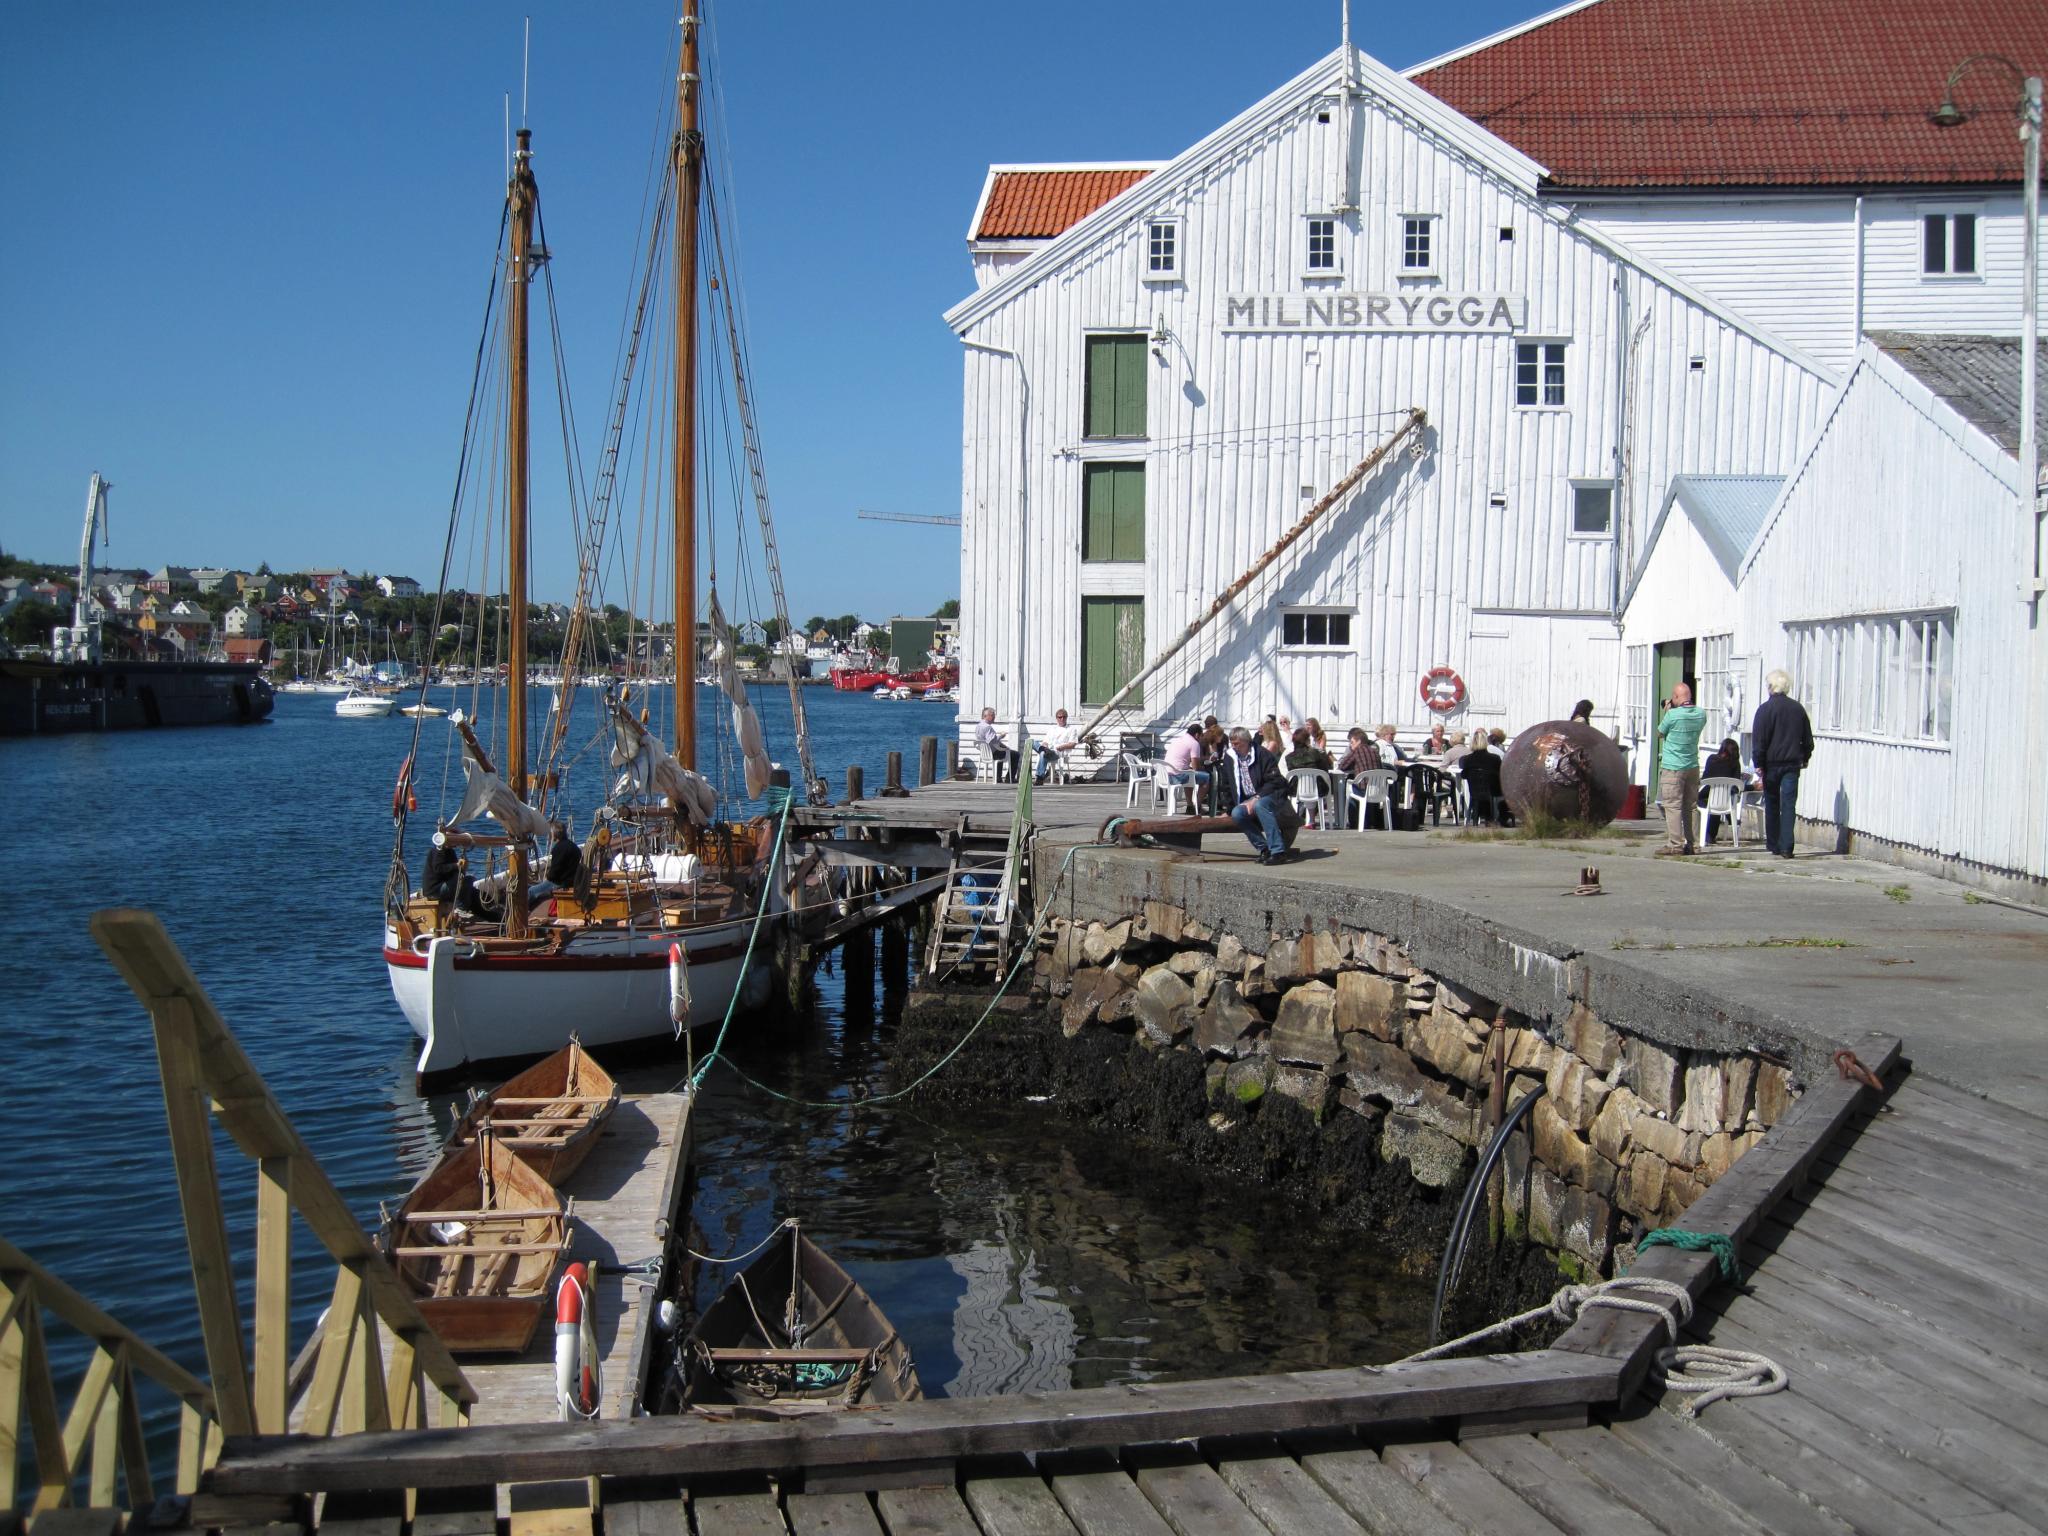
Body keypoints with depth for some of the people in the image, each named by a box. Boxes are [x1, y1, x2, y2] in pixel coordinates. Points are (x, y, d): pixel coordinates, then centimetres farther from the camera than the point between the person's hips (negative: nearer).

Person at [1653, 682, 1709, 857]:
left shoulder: (1673, 715, -17)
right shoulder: (1701, 714, 1)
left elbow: (1659, 734, -1)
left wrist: (1666, 711, 8)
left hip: (1672, 768, -6)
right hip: (1693, 767, 6)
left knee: (1672, 806, -4)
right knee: (1690, 807, 12)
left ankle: (1675, 845, -8)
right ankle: (1691, 844, 15)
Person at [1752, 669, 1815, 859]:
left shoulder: (1765, 709, -8)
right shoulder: (1798, 708, 5)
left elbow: (1758, 740, -10)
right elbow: (1807, 738, 13)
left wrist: (1758, 763, -5)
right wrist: (1805, 757, 25)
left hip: (1771, 763, -2)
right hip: (1792, 763, 2)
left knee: (1772, 804, 11)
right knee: (1789, 804, -1)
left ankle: (1773, 844, 16)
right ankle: (1786, 847, -10)